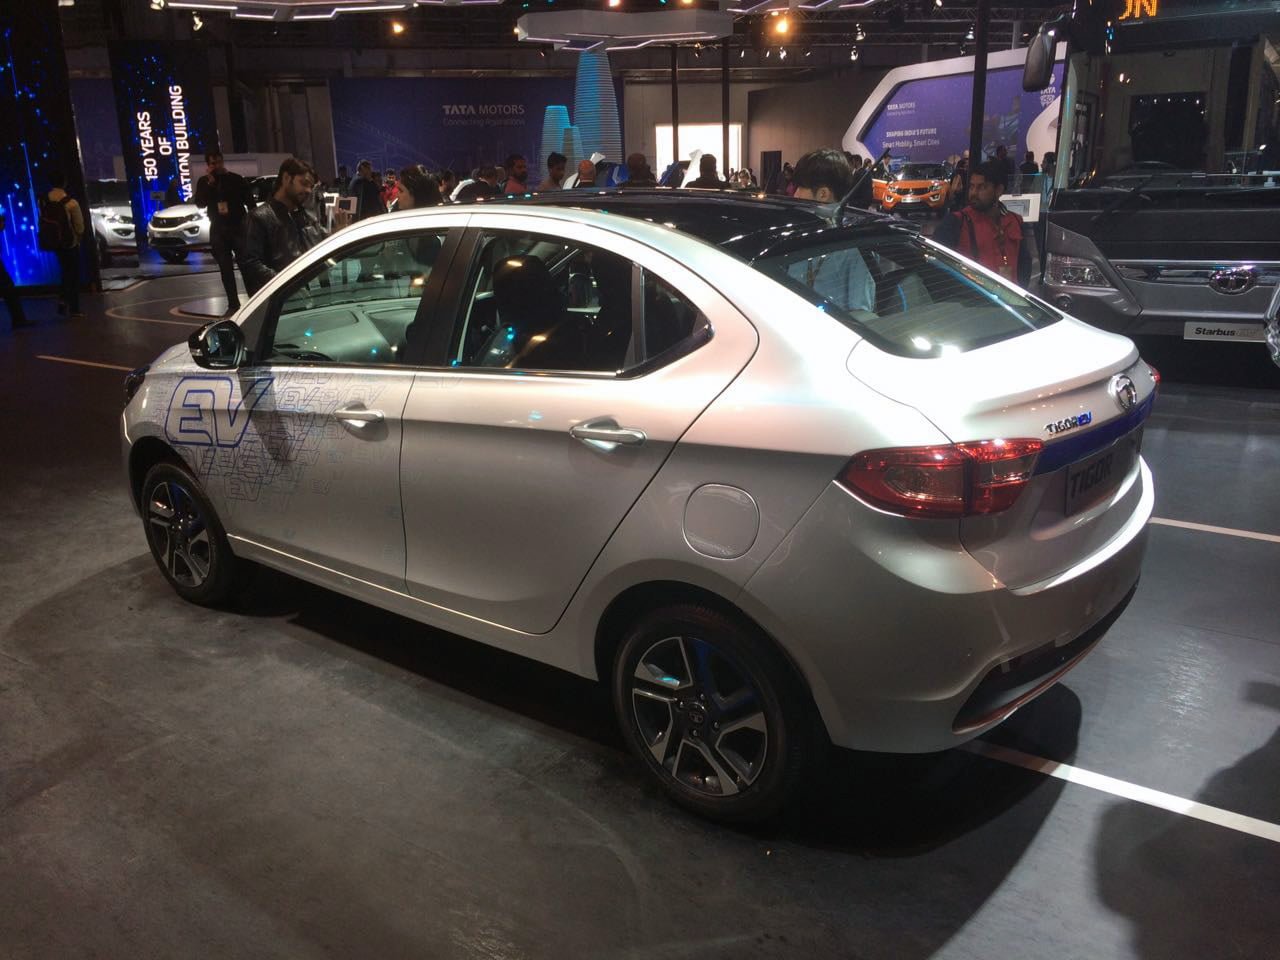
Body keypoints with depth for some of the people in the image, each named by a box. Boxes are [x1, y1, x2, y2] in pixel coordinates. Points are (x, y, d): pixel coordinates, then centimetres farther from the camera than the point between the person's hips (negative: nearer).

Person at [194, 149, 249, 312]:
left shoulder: (236, 179, 1)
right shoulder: (204, 182, 7)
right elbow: (200, 204, -6)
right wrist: (210, 183, -13)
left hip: (238, 227, -3)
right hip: (218, 229, 3)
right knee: (226, 268, 5)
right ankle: (233, 303, 10)